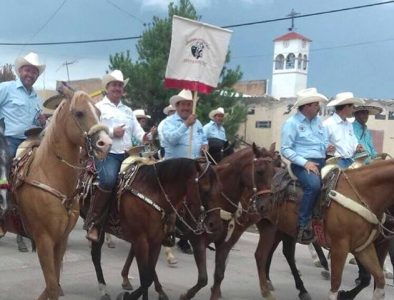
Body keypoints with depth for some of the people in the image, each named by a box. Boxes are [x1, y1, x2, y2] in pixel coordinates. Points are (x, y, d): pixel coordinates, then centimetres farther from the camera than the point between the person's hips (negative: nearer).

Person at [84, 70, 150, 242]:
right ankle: (92, 223, -20)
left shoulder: (128, 111, 23)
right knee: (108, 181, -32)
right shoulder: (99, 107, 5)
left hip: (127, 154, 7)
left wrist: (145, 137, -7)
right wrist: (112, 132, -15)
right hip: (107, 153, -6)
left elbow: (137, 131, 15)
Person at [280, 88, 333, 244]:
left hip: (321, 162, 7)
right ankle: (303, 224, -26)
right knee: (314, 184, -34)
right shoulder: (292, 123, -5)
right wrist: (305, 162, -18)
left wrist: (327, 147, 1)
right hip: (302, 164, -7)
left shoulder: (318, 120, 15)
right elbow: (285, 149, -9)